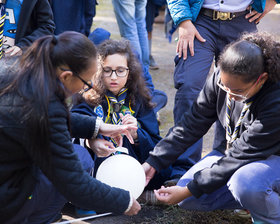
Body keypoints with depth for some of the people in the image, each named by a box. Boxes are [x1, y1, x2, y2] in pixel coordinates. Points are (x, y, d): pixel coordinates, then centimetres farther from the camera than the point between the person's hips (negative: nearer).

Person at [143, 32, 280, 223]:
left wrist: (189, 190, -26)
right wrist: (153, 162, -11)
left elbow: (240, 157, -30)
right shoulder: (222, 79, -15)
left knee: (246, 184, -40)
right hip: (235, 153, 6)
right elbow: (193, 124, -6)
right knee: (188, 199, -9)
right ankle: (259, 198, 2)